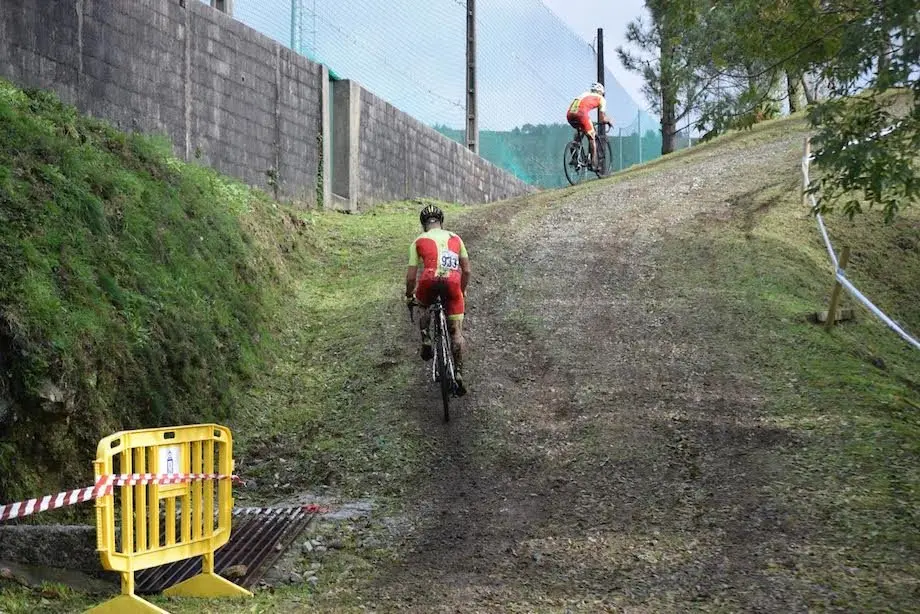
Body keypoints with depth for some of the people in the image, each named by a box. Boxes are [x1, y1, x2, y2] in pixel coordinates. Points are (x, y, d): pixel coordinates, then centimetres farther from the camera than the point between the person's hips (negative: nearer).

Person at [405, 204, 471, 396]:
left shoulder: (419, 241, 18)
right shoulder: (455, 238, 24)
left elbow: (411, 275, 15)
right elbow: (466, 270, 24)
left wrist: (409, 296, 31)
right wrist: (462, 291, 39)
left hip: (429, 282, -1)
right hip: (452, 283, 1)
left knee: (423, 305, 35)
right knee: (456, 330, 12)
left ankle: (426, 340, 16)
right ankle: (458, 374, 7)